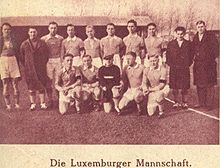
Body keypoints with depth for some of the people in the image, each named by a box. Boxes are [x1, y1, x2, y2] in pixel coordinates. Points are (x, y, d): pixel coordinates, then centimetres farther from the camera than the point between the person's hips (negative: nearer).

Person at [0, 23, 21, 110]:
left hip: (13, 61, 1)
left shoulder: (13, 39, 9)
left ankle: (17, 103, 6)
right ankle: (8, 104, 6)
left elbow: (17, 50, 13)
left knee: (15, 83, 0)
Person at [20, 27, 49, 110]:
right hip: (29, 69, 0)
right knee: (31, 87, 5)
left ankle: (42, 103, 9)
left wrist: (44, 64, 6)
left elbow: (46, 55, 10)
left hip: (41, 68, 0)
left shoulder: (42, 43, 2)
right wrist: (26, 66, 6)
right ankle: (33, 104, 13)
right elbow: (22, 57, 9)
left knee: (41, 86, 2)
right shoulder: (24, 44, 2)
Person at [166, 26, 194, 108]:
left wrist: (188, 64, 1)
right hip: (174, 69, 1)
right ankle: (176, 102, 13)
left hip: (184, 68, -1)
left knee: (184, 87, 1)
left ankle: (184, 102, 13)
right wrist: (171, 64, -1)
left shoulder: (188, 44, 7)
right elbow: (168, 56, 8)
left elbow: (191, 55, 9)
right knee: (174, 86, 2)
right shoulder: (171, 44, 8)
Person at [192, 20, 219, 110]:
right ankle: (201, 102, 20)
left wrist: (211, 58, -9)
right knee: (199, 85, 10)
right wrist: (195, 57, 4)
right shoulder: (195, 38, 13)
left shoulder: (211, 36, -4)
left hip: (208, 65, -6)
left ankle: (209, 104, 2)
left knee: (209, 85, -2)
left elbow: (216, 49, -6)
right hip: (198, 65, 6)